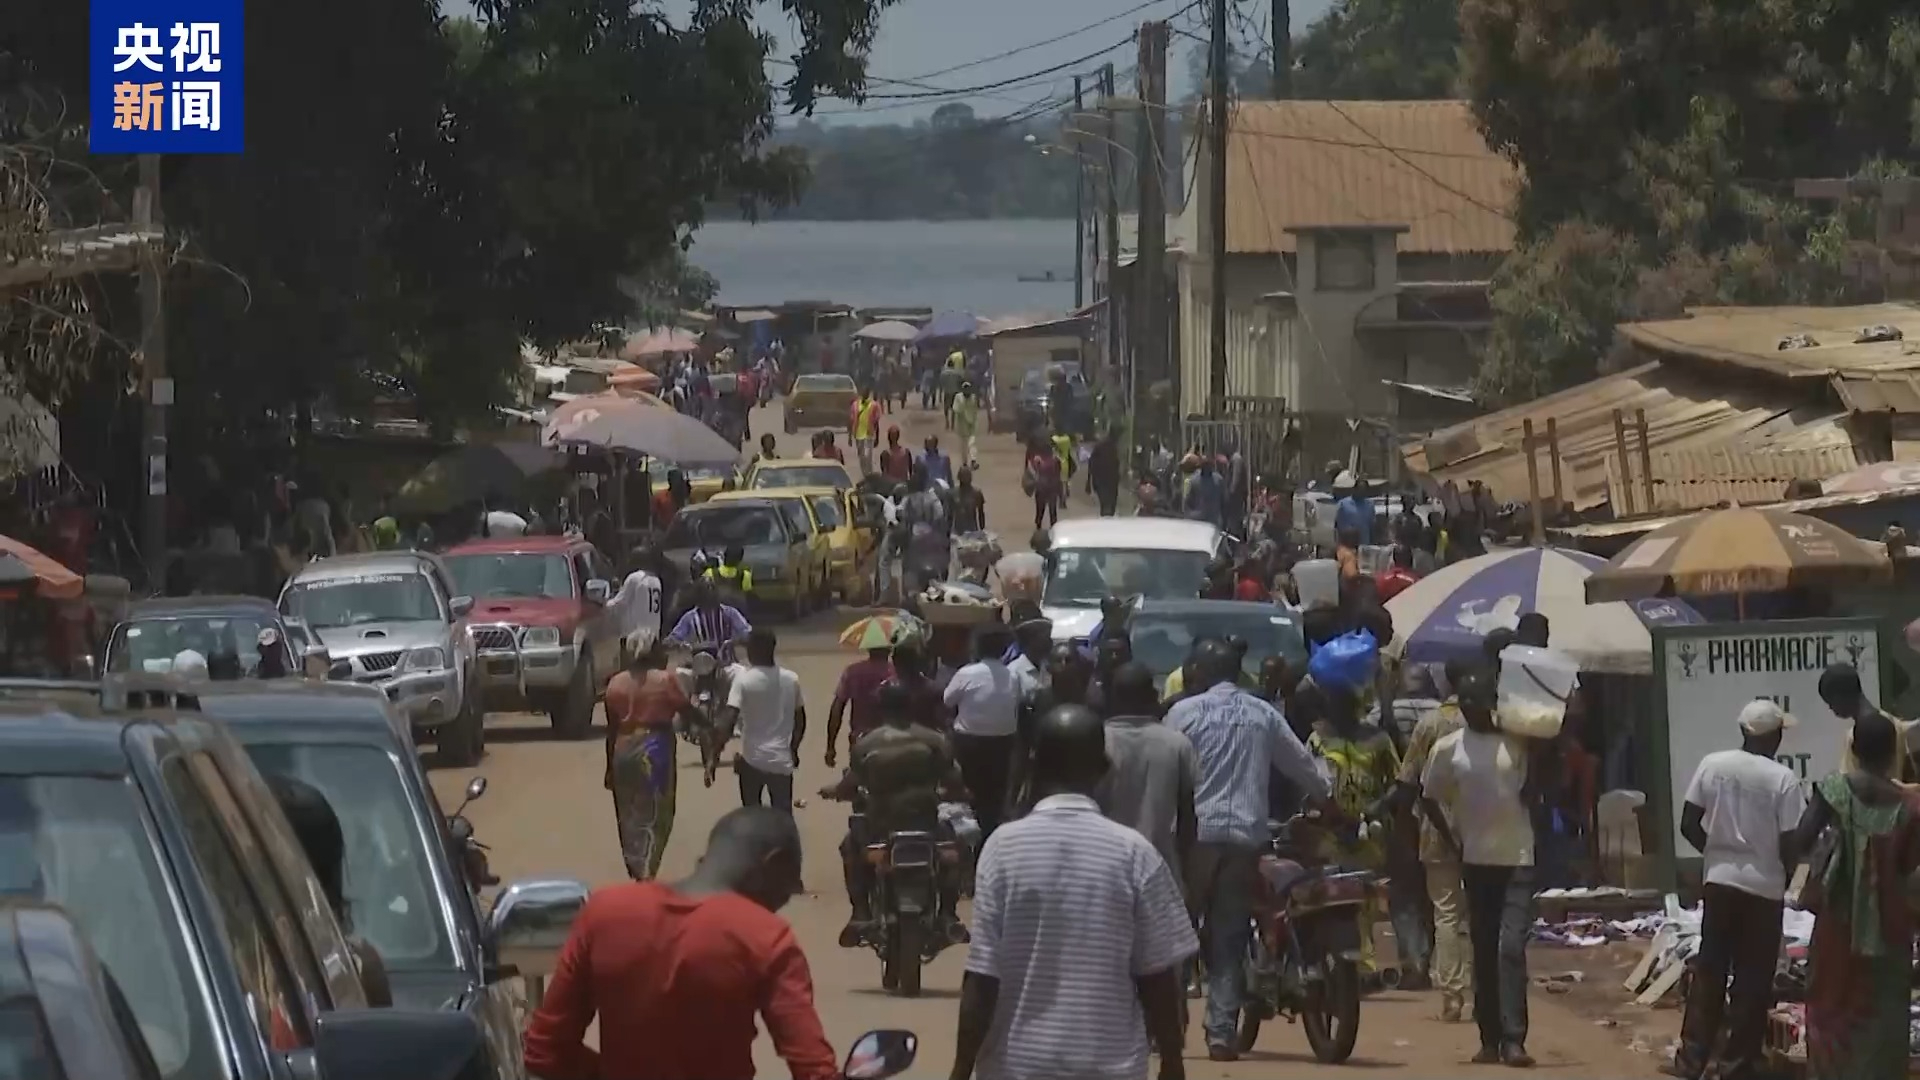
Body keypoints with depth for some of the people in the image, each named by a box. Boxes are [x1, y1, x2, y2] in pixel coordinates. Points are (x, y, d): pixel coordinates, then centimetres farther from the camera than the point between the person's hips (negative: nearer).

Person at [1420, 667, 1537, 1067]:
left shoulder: (1517, 741, -1)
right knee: (1484, 951, 8)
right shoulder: (1448, 748, 3)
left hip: (1517, 857, -3)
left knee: (1511, 947, -11)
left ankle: (1513, 1039, -14)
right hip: (1475, 859, 3)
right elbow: (1433, 798, 10)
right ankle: (1489, 1038, 13)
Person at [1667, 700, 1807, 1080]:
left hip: (1719, 881, 3)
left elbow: (1688, 825, 0)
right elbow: (1789, 845, -11)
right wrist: (1785, 874, 10)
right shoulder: (1783, 779, -12)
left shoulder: (1712, 764, -2)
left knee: (1709, 972, 10)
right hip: (1764, 887, -3)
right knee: (1753, 980, 5)